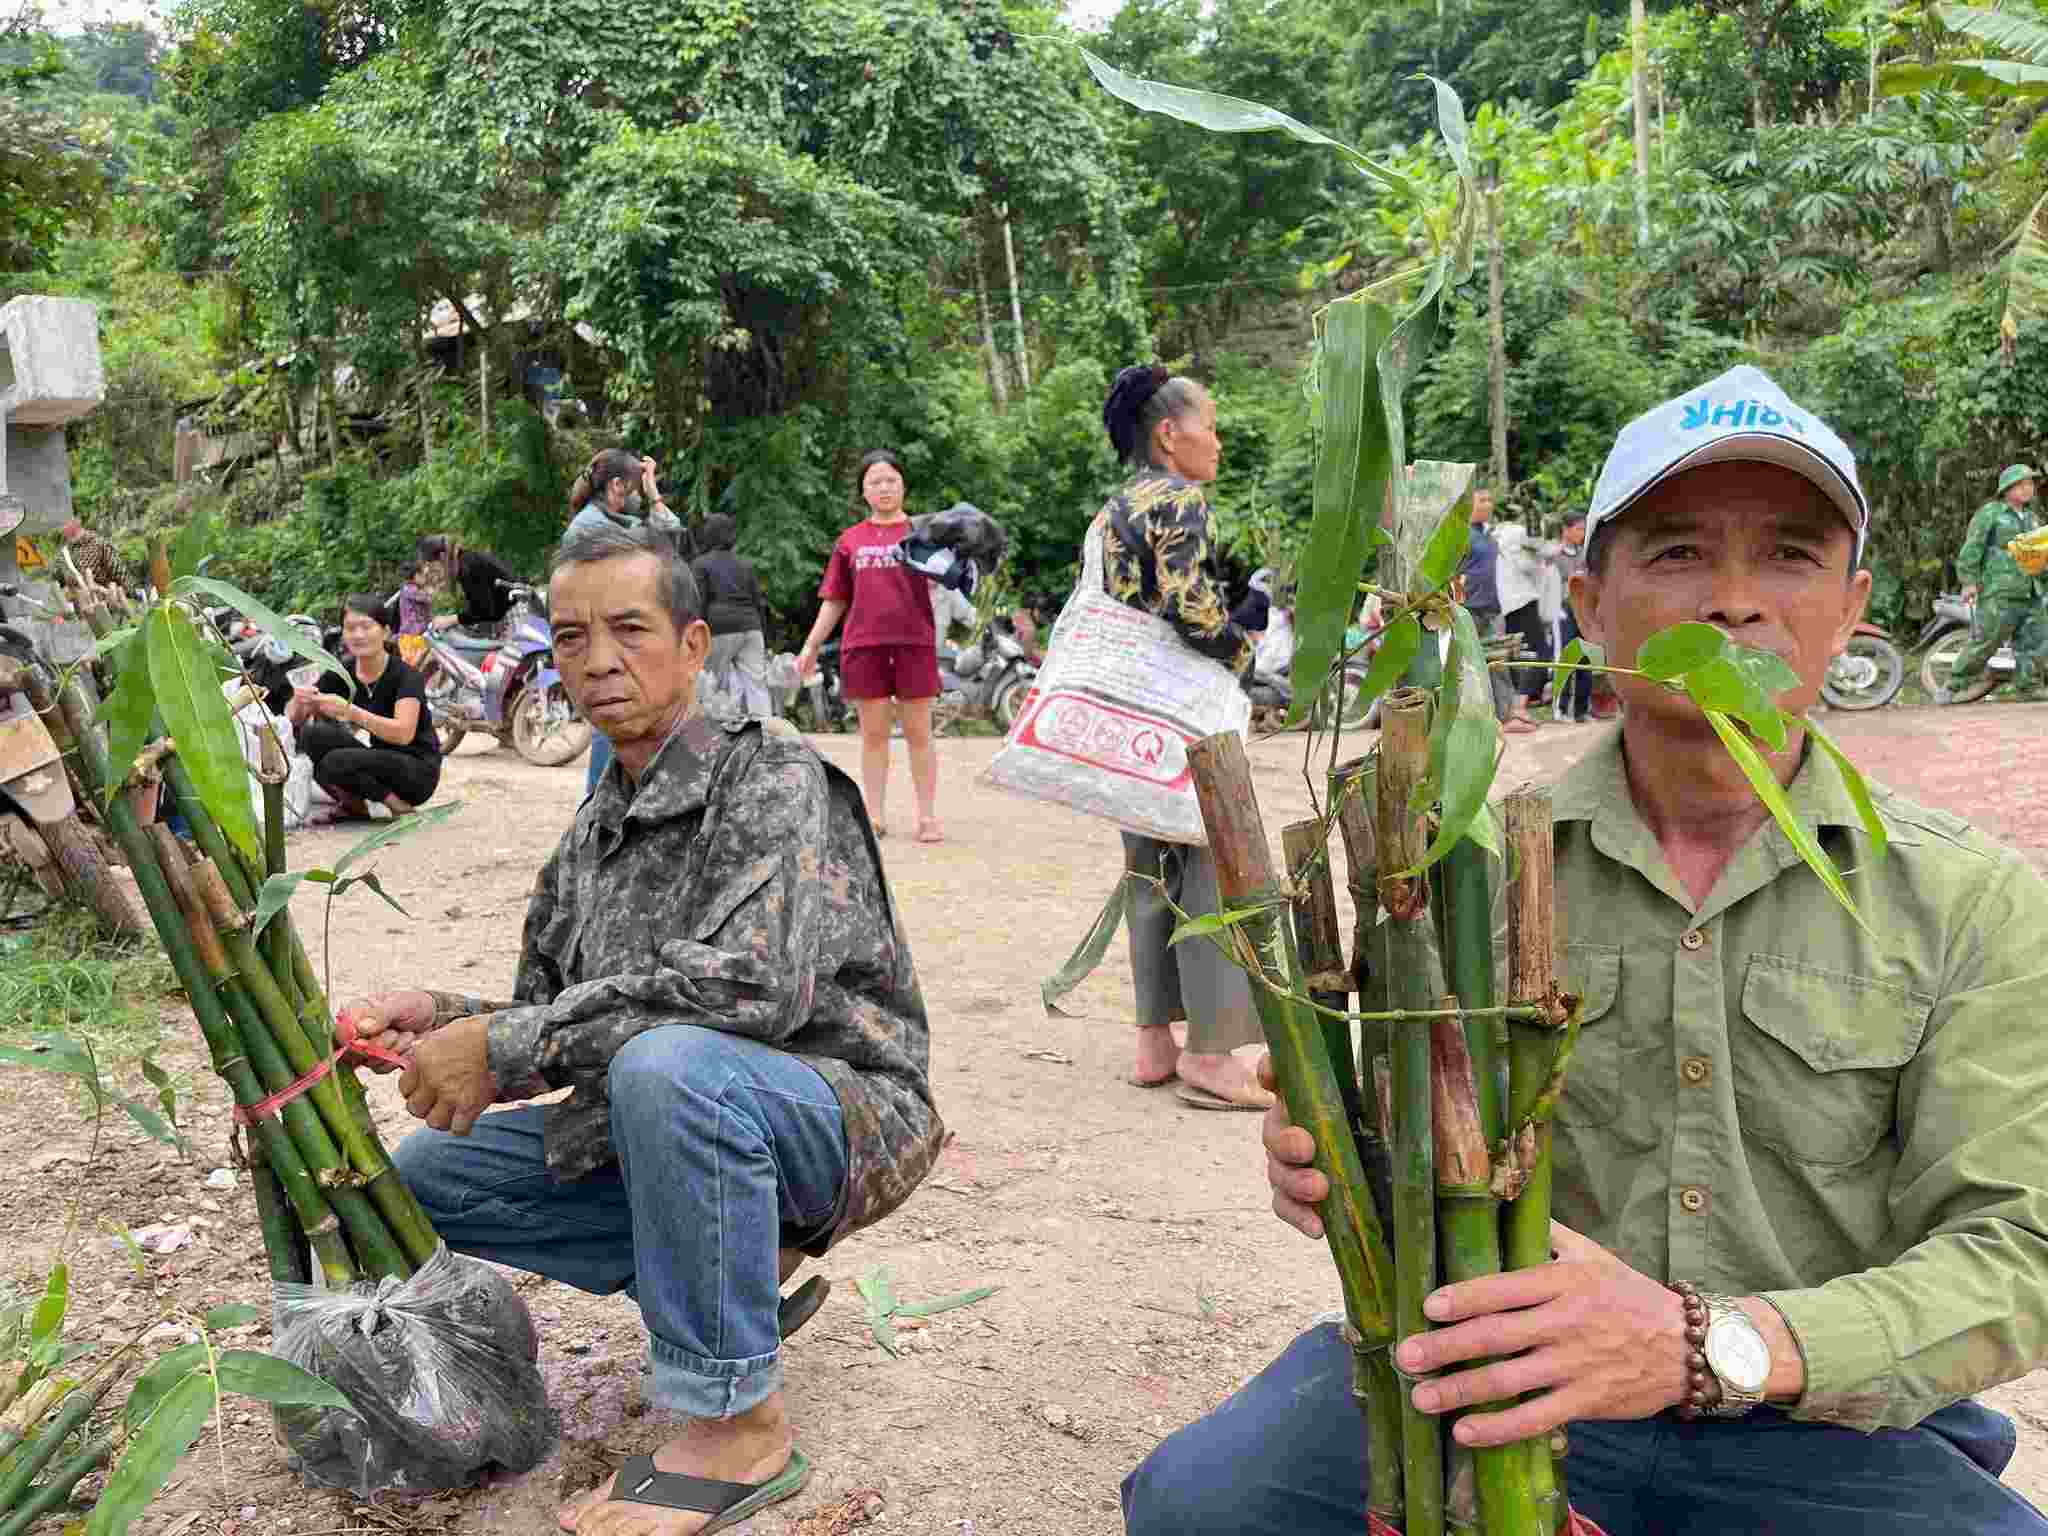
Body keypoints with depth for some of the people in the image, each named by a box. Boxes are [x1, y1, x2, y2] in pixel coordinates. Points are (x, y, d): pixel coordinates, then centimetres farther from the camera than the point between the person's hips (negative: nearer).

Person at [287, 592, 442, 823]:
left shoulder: (406, 675, -18)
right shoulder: (341, 674, -1)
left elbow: (404, 733, -33)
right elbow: (294, 719, -4)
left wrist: (350, 712, -43)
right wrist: (299, 702, -28)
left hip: (418, 770, -6)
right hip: (379, 761, 6)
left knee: (335, 763, -28)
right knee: (315, 734, -17)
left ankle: (397, 803, -8)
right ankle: (354, 803, -2)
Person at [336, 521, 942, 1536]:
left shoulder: (771, 779, -15)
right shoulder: (592, 834, 10)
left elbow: (753, 983, -32)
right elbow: (546, 1011, 14)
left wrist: (502, 1044, -28)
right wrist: (444, 1020, -9)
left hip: (849, 1112, -8)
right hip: (668, 1119, 8)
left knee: (666, 1061, -38)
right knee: (424, 1174, 6)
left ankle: (738, 1426, -22)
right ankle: (738, 1269, 8)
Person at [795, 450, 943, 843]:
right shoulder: (851, 540, 12)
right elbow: (834, 601, 15)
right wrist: (811, 647, 11)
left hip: (914, 643, -2)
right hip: (863, 645, 2)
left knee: (918, 732, 3)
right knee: (873, 733, 6)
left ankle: (927, 817, 8)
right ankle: (875, 815, 12)